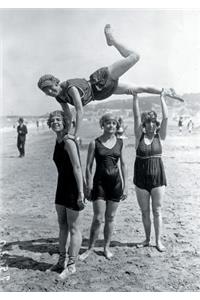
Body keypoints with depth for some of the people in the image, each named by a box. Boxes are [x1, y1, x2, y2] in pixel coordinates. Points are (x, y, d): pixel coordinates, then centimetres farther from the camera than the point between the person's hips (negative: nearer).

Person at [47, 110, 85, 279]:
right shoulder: (58, 141, 9)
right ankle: (62, 261, 31)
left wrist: (81, 193, -25)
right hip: (62, 186, 9)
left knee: (74, 228, 3)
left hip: (74, 188, -9)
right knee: (62, 226, 17)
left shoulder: (68, 142, -17)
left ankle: (71, 265, 15)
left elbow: (77, 168, -22)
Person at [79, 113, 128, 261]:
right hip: (100, 182, -3)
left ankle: (107, 247, 26)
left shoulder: (120, 142, 5)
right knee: (98, 218, -3)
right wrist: (89, 187, -7)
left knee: (110, 218, 10)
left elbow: (123, 165, 9)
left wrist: (125, 186, 6)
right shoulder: (95, 143, -4)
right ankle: (91, 248, 15)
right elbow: (89, 166, -2)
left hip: (116, 182, 3)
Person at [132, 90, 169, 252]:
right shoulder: (139, 136, 1)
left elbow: (166, 118, -7)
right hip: (141, 179, 1)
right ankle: (147, 239, 26)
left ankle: (158, 241, 17)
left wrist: (162, 98, -5)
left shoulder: (159, 137, 1)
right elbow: (136, 116, -6)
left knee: (157, 211, 6)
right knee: (145, 211, 11)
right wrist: (135, 97, -10)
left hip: (158, 178, -1)